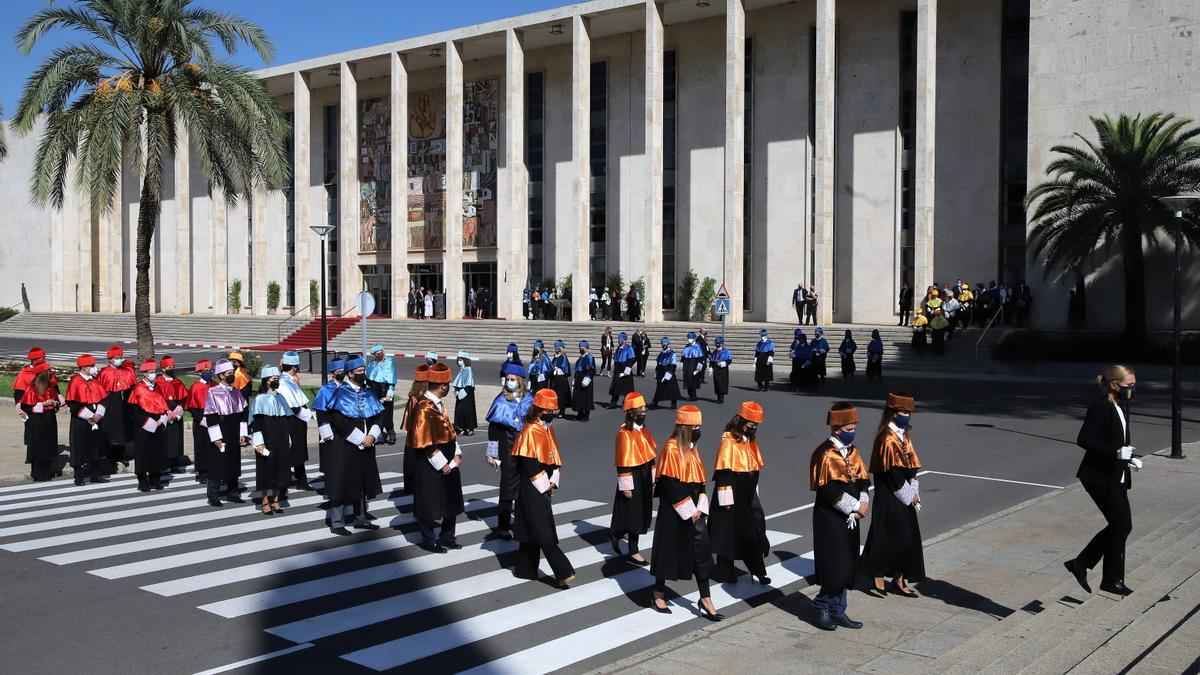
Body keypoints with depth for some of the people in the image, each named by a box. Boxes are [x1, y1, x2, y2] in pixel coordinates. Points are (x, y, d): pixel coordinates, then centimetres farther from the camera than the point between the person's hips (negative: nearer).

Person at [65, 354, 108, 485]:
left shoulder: (94, 381, 8)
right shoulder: (75, 381, -11)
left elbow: (102, 398, 10)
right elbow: (73, 403, -15)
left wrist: (99, 414, -6)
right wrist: (89, 417, -16)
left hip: (95, 420, 6)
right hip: (81, 422, -6)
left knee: (95, 447, 11)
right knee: (79, 449, 1)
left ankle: (95, 474, 19)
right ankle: (79, 476, 9)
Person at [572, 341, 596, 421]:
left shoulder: (589, 357, -12)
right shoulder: (580, 358, 14)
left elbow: (591, 370, -18)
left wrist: (586, 380, -22)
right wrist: (576, 379, 20)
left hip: (584, 381, -9)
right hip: (578, 381, 9)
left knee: (585, 397, -4)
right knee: (578, 397, 12)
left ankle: (586, 415, 3)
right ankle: (580, 414, 22)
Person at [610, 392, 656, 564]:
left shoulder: (643, 429, 8)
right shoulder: (625, 433, -18)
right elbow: (623, 463, -17)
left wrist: (652, 478, 15)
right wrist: (626, 486, -17)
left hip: (645, 478, 8)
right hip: (633, 479, -8)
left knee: (642, 513, 15)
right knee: (634, 514, 2)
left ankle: (615, 534, 34)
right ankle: (633, 552, 16)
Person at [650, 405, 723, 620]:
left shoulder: (692, 448, 9)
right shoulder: (671, 449, -15)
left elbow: (700, 480, 12)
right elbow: (669, 484, -18)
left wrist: (700, 508, 0)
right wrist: (688, 511, -16)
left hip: (693, 509, 7)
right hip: (673, 511, -7)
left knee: (701, 550, 2)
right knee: (667, 550, 6)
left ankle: (706, 601, 6)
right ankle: (659, 595, 23)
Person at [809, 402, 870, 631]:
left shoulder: (852, 451, 9)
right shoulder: (825, 454, -15)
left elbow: (861, 481, 9)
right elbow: (828, 490, -20)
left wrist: (862, 505, -9)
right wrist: (855, 507, -15)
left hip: (849, 518, 8)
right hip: (829, 519, -8)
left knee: (846, 567, 11)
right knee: (833, 567, -5)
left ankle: (837, 611, 20)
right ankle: (822, 608, 12)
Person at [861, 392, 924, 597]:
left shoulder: (904, 436, 11)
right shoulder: (887, 439, -17)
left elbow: (912, 467, 12)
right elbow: (892, 473, -19)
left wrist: (914, 493, 1)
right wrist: (909, 495, -12)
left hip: (905, 498, 9)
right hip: (890, 499, -9)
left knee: (908, 539, 10)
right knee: (889, 538, -3)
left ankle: (899, 580, 19)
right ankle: (878, 578, 11)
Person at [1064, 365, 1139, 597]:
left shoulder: (1122, 406, 12)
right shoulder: (1101, 408, -17)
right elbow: (1083, 439, -21)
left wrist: (1129, 458, 6)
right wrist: (1115, 453, -25)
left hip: (1116, 476, 9)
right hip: (1101, 477, -9)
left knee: (1120, 526, 11)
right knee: (1121, 526, -1)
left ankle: (1080, 564, 20)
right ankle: (1112, 580, 13)